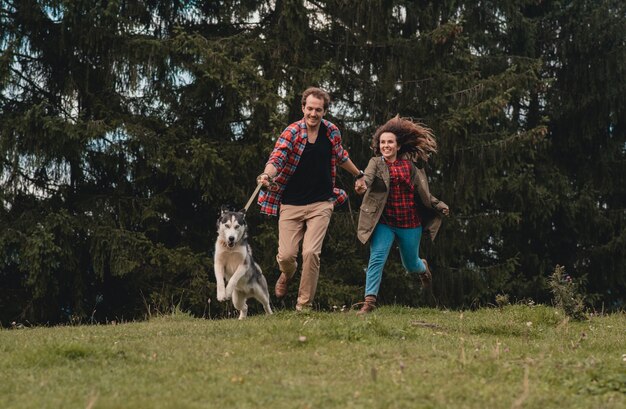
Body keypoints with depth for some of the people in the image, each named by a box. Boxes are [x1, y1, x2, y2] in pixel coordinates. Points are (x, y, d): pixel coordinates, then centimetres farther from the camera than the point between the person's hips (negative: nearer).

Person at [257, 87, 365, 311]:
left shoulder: (332, 132, 2)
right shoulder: (292, 132, -9)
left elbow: (340, 156, 23)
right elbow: (276, 158, -23)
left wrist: (359, 174, 37)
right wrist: (268, 175, -45)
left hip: (321, 204, 1)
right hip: (291, 204, -1)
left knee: (311, 253, -13)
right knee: (286, 255, -5)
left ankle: (304, 306, 0)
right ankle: (287, 274, 35)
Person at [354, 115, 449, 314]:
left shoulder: (411, 165, 1)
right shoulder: (376, 163, -3)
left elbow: (423, 192, 10)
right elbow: (368, 176, -26)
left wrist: (439, 206, 0)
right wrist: (362, 186, -49)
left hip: (410, 224, 1)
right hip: (384, 222, -1)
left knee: (410, 265, 17)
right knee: (376, 259, -19)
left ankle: (423, 267, 53)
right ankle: (369, 301, -16)